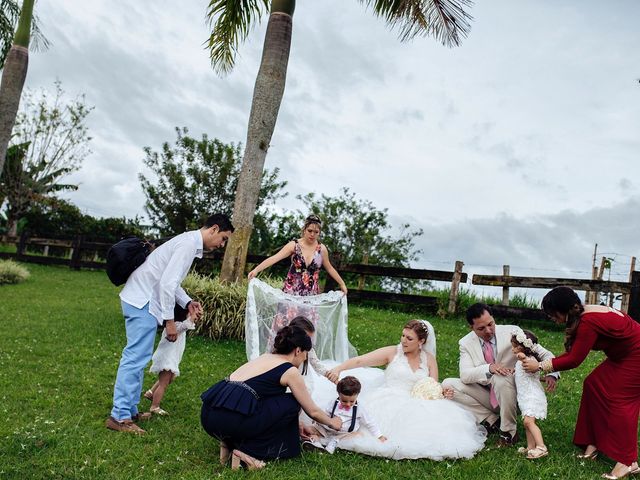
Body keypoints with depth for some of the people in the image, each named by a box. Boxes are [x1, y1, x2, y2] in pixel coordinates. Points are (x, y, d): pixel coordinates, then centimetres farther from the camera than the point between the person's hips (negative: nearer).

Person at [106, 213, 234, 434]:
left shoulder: (190, 242, 14)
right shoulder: (188, 244, -17)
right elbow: (167, 282, -23)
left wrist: (188, 302, 7)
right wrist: (169, 320, -18)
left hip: (141, 298, 10)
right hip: (142, 301, -10)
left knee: (137, 356, 13)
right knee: (136, 356, -8)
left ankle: (129, 410, 21)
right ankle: (120, 416, -2)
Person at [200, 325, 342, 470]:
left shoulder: (265, 357, 24)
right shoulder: (290, 371, 2)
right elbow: (313, 411, 12)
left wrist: (298, 425, 48)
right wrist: (332, 423, 33)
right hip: (232, 420, -8)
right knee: (292, 403, 9)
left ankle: (230, 442, 15)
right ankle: (248, 450, 5)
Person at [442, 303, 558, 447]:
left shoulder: (513, 332, -10)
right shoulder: (466, 343, -4)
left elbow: (544, 354, -7)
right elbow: (465, 375, -17)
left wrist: (551, 374, -28)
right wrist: (489, 368, -36)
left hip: (511, 396, -2)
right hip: (488, 397, 3)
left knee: (501, 378, -35)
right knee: (448, 385, -17)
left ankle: (509, 431, -15)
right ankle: (492, 421, -8)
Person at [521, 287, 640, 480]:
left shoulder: (588, 322, -33)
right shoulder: (583, 313, -3)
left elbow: (574, 360, -27)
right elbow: (573, 352, 1)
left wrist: (540, 366, -20)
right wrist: (551, 371, -5)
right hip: (623, 355, 10)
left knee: (618, 399, -8)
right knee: (594, 385, 6)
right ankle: (595, 442, 14)